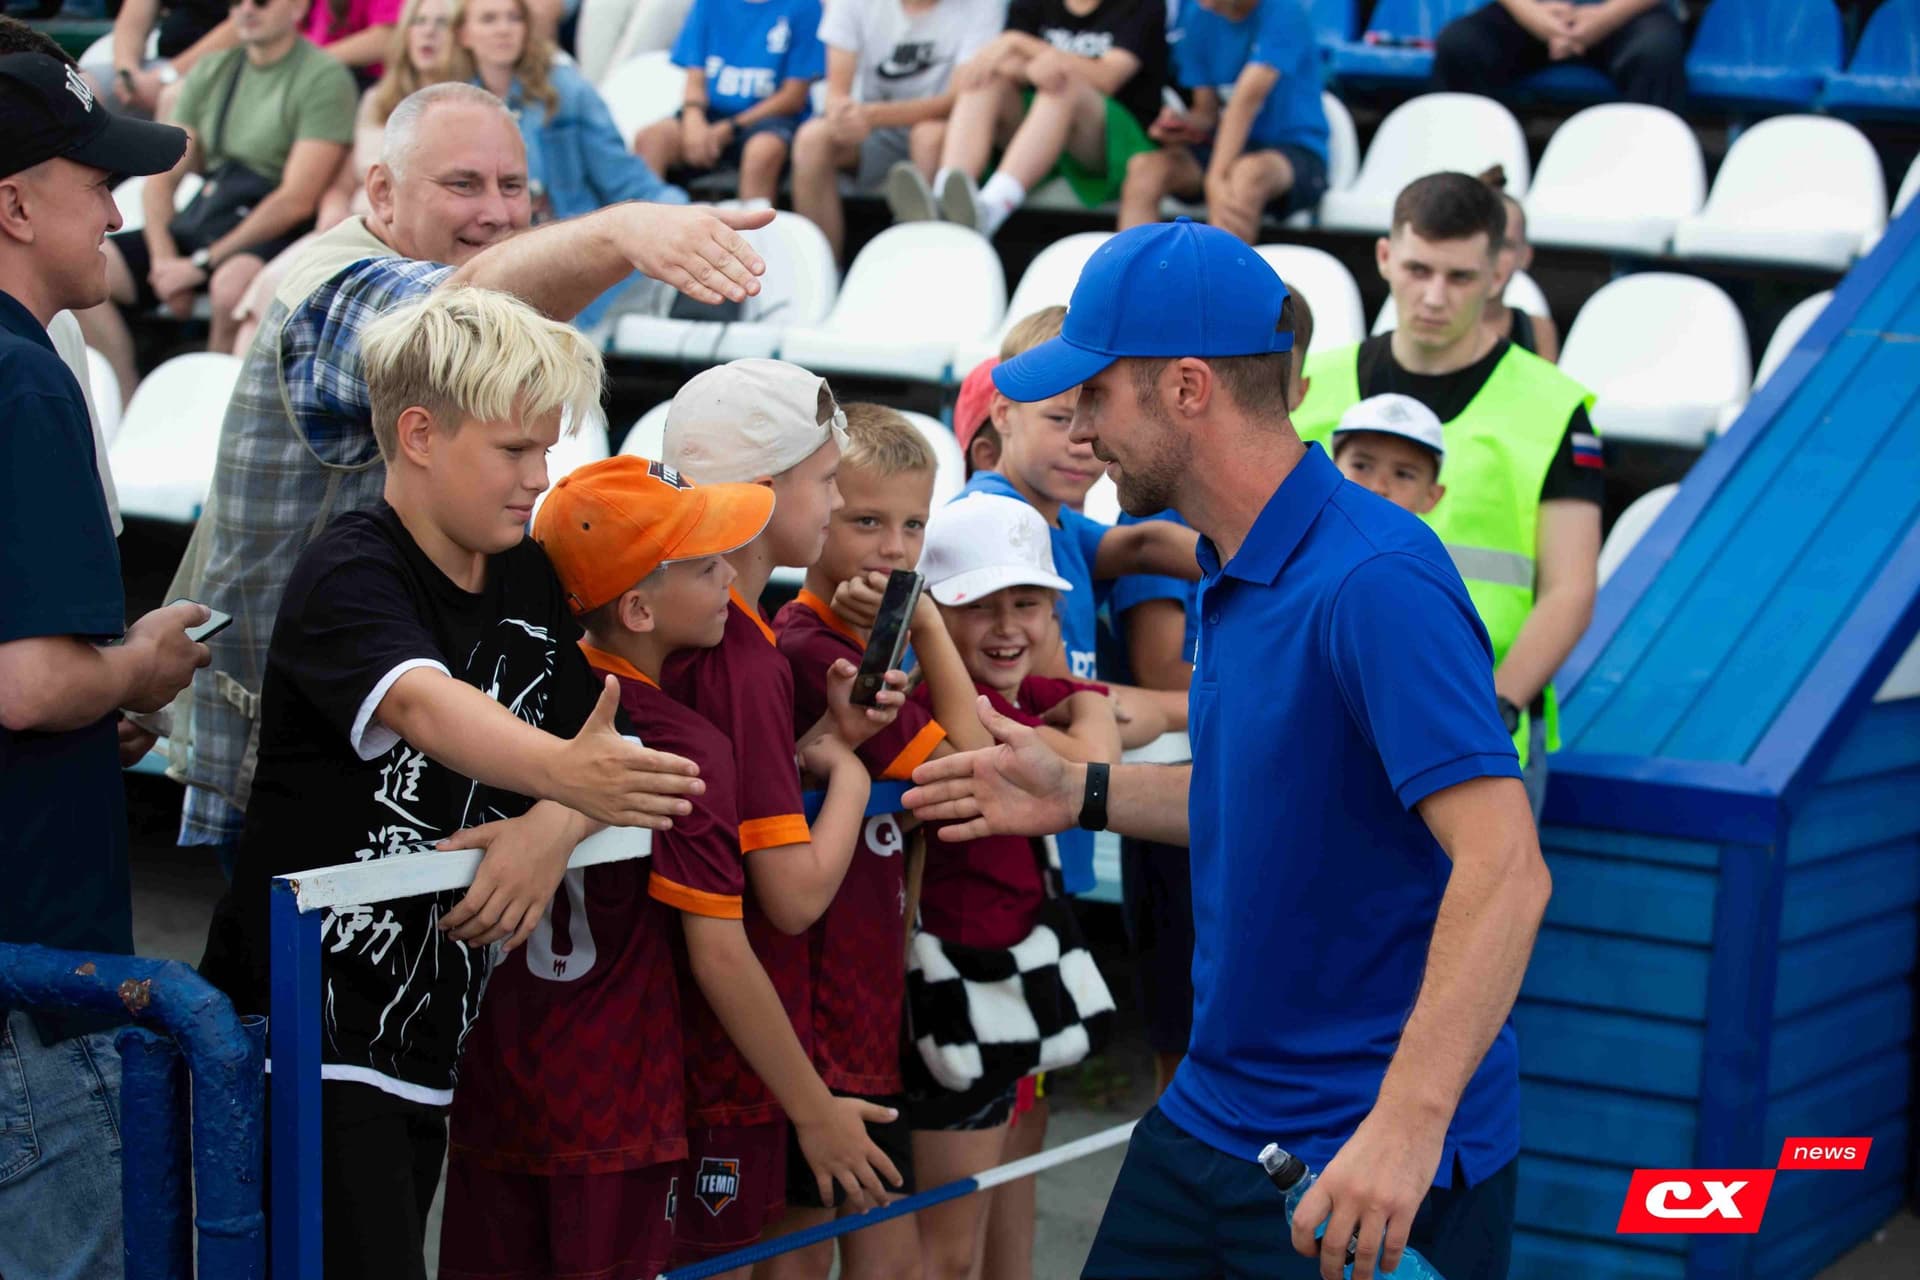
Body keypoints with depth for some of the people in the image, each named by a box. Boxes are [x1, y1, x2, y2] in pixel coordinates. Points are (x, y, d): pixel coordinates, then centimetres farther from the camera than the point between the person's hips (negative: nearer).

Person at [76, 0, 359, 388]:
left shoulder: (324, 78, -4)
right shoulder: (211, 72, 15)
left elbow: (296, 200, -13)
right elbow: (161, 179, 12)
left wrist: (203, 262, -14)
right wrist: (164, 260, -7)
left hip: (271, 236, -6)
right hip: (196, 222, 6)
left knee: (232, 283, -39)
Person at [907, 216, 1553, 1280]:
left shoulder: (1374, 583, -22)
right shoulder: (1233, 572, 8)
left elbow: (1503, 869, -29)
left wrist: (1407, 1123, -36)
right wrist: (1083, 794, 16)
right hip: (1206, 1130, 9)